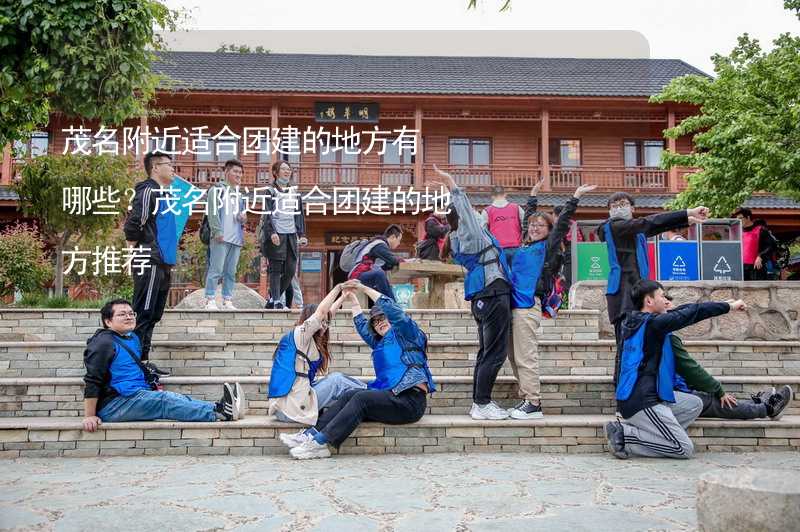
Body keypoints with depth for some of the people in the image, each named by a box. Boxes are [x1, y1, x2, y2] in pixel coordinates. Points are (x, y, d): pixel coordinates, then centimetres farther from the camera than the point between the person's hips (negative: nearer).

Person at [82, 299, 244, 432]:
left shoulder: (133, 338, 20)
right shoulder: (103, 343, -9)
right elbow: (92, 381, -13)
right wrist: (90, 416, -18)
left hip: (138, 396, 9)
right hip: (114, 404, -9)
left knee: (179, 398, -16)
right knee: (165, 401, -28)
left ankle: (219, 408, -36)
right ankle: (220, 413, -39)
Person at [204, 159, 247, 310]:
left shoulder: (239, 193, 24)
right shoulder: (217, 189, 3)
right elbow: (213, 212, -7)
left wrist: (244, 218, 6)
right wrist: (217, 231, -17)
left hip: (237, 238, 7)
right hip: (221, 237, -7)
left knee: (231, 272, 6)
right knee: (216, 269, -9)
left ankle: (227, 301, 9)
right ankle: (210, 300, -6)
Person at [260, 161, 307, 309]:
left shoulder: (294, 193, 17)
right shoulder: (270, 191, 2)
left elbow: (300, 214, 18)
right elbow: (267, 214, -6)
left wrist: (302, 234, 8)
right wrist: (272, 232, -19)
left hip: (291, 235, 5)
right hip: (276, 235, -5)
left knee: (290, 271, 2)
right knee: (276, 270, -5)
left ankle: (271, 299, 15)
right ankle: (276, 301, 0)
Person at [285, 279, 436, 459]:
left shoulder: (406, 334, 7)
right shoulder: (380, 343, 28)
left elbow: (394, 310, -8)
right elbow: (362, 327, 35)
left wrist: (364, 288, -9)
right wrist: (353, 299, 29)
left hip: (411, 399, -7)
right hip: (391, 396, 7)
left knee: (361, 398, -25)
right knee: (349, 395, -15)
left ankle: (321, 442, -33)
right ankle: (312, 433, -27)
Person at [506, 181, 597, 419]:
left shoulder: (549, 247, 5)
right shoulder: (526, 246, 20)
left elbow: (563, 222, -3)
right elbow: (528, 216, 34)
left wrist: (576, 197, -3)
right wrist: (533, 196, 43)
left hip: (529, 305, -7)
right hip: (515, 303, 7)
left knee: (526, 356, -9)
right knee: (513, 355, 7)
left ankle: (533, 404, -7)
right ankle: (526, 399, 13)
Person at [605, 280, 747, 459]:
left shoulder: (634, 321, 12)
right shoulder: (652, 323, -15)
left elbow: (680, 311, 18)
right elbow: (691, 313, -11)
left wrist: (722, 304, 22)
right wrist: (729, 307, 3)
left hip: (631, 396, 10)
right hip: (641, 402, -10)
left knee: (695, 404, 18)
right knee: (684, 449, -5)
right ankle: (625, 435, -8)